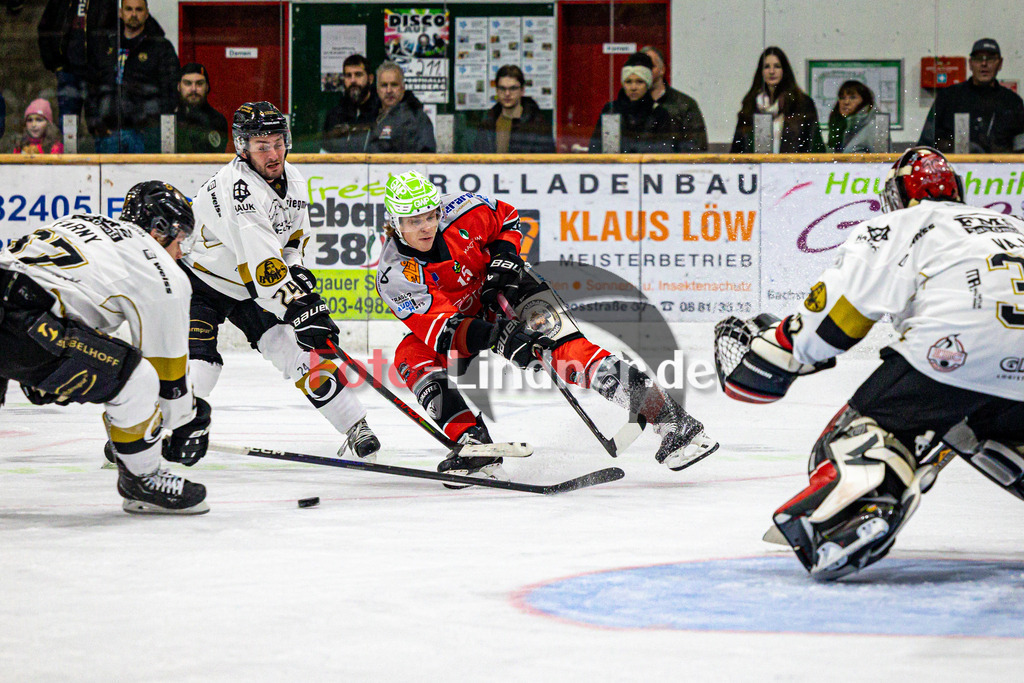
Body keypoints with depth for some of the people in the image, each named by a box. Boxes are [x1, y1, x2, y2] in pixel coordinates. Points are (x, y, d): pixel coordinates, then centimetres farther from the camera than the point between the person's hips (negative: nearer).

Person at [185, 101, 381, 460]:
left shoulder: (294, 181, -4)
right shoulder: (235, 188, -31)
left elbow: (293, 240, 14)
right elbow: (261, 262, -37)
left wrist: (298, 276, -3)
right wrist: (300, 309, -41)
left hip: (253, 291, 7)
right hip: (201, 281, -7)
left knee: (302, 350, -4)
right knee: (198, 361, -24)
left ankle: (356, 428, 5)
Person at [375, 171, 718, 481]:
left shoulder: (461, 212, -21)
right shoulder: (394, 275, -25)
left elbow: (506, 216, 3)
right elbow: (442, 330, -34)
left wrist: (504, 259, -15)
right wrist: (495, 336, -48)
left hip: (506, 295, -1)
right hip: (460, 321, 1)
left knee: (568, 351, -22)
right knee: (411, 356, -26)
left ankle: (671, 419, -28)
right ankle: (476, 445, -28)